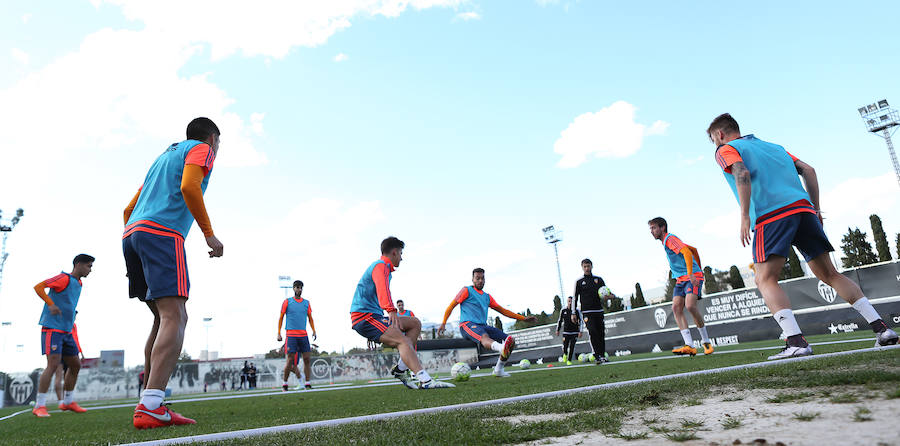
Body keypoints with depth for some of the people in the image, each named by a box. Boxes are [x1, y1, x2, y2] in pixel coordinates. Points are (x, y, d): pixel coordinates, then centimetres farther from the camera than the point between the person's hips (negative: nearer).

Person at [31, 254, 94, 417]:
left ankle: (67, 402, 18)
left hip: (66, 331, 9)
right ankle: (39, 406, -9)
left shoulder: (78, 283, 17)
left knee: (75, 365, 8)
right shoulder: (64, 278, -8)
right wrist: (51, 304, -26)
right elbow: (38, 287, -17)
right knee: (53, 364, -16)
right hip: (52, 328, -9)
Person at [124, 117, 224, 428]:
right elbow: (188, 187, -13)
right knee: (174, 316, -16)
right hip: (163, 233, -9)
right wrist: (209, 234, -10)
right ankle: (150, 407, -28)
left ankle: (150, 403, 7)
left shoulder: (165, 155, 32)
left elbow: (129, 209, 29)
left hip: (131, 233, 9)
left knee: (166, 318, 11)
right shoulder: (202, 149, 9)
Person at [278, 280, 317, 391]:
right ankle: (285, 384, 9)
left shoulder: (306, 303, 12)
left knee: (307, 359, -2)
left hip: (303, 335, 3)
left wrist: (314, 331, 4)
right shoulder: (287, 302, 4)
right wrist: (279, 333, 0)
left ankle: (307, 384, 2)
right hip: (291, 335, -3)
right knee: (290, 360, -5)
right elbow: (281, 318, 6)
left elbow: (310, 318, 16)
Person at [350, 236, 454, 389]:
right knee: (403, 341, -28)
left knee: (415, 323, 9)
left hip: (374, 316, 11)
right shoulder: (381, 266, -10)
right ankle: (425, 380, -44)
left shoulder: (383, 266, 25)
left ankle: (400, 369, -1)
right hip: (364, 318, -11)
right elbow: (382, 288, -30)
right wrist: (391, 311, -45)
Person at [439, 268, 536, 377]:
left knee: (511, 340, -10)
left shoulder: (487, 297, 23)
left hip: (483, 326, 7)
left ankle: (498, 370, -8)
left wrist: (523, 318, 20)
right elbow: (452, 305, 5)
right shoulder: (467, 290, 8)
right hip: (467, 325, -7)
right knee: (484, 337, -40)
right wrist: (443, 323, -8)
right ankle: (502, 348, -72)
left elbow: (503, 310, 25)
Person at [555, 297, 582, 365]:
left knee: (572, 347, -4)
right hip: (566, 332, 1)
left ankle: (569, 360, 10)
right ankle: (565, 354, 29)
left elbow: (580, 322, -1)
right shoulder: (563, 311, 2)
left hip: (575, 332, -1)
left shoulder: (577, 311, -4)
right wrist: (557, 330, 13)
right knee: (565, 346, -5)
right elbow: (560, 321, 13)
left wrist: (580, 331, -7)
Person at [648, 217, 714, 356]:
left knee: (690, 306, -24)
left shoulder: (670, 238, -7)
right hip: (680, 279, 10)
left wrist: (691, 274, -32)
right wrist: (699, 269, 35)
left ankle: (706, 341, -4)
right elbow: (694, 249, 31)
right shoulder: (667, 242, 22)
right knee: (676, 308, -9)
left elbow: (687, 253, -23)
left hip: (693, 277, -9)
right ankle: (689, 346, -17)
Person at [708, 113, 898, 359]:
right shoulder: (772, 146, 30)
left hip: (770, 216, -7)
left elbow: (742, 174, -11)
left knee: (765, 280, -5)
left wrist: (745, 216, -15)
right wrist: (815, 209, 21)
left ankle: (796, 341, -20)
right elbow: (808, 170, 21)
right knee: (830, 275, 13)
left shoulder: (726, 150, 10)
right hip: (803, 209, 7)